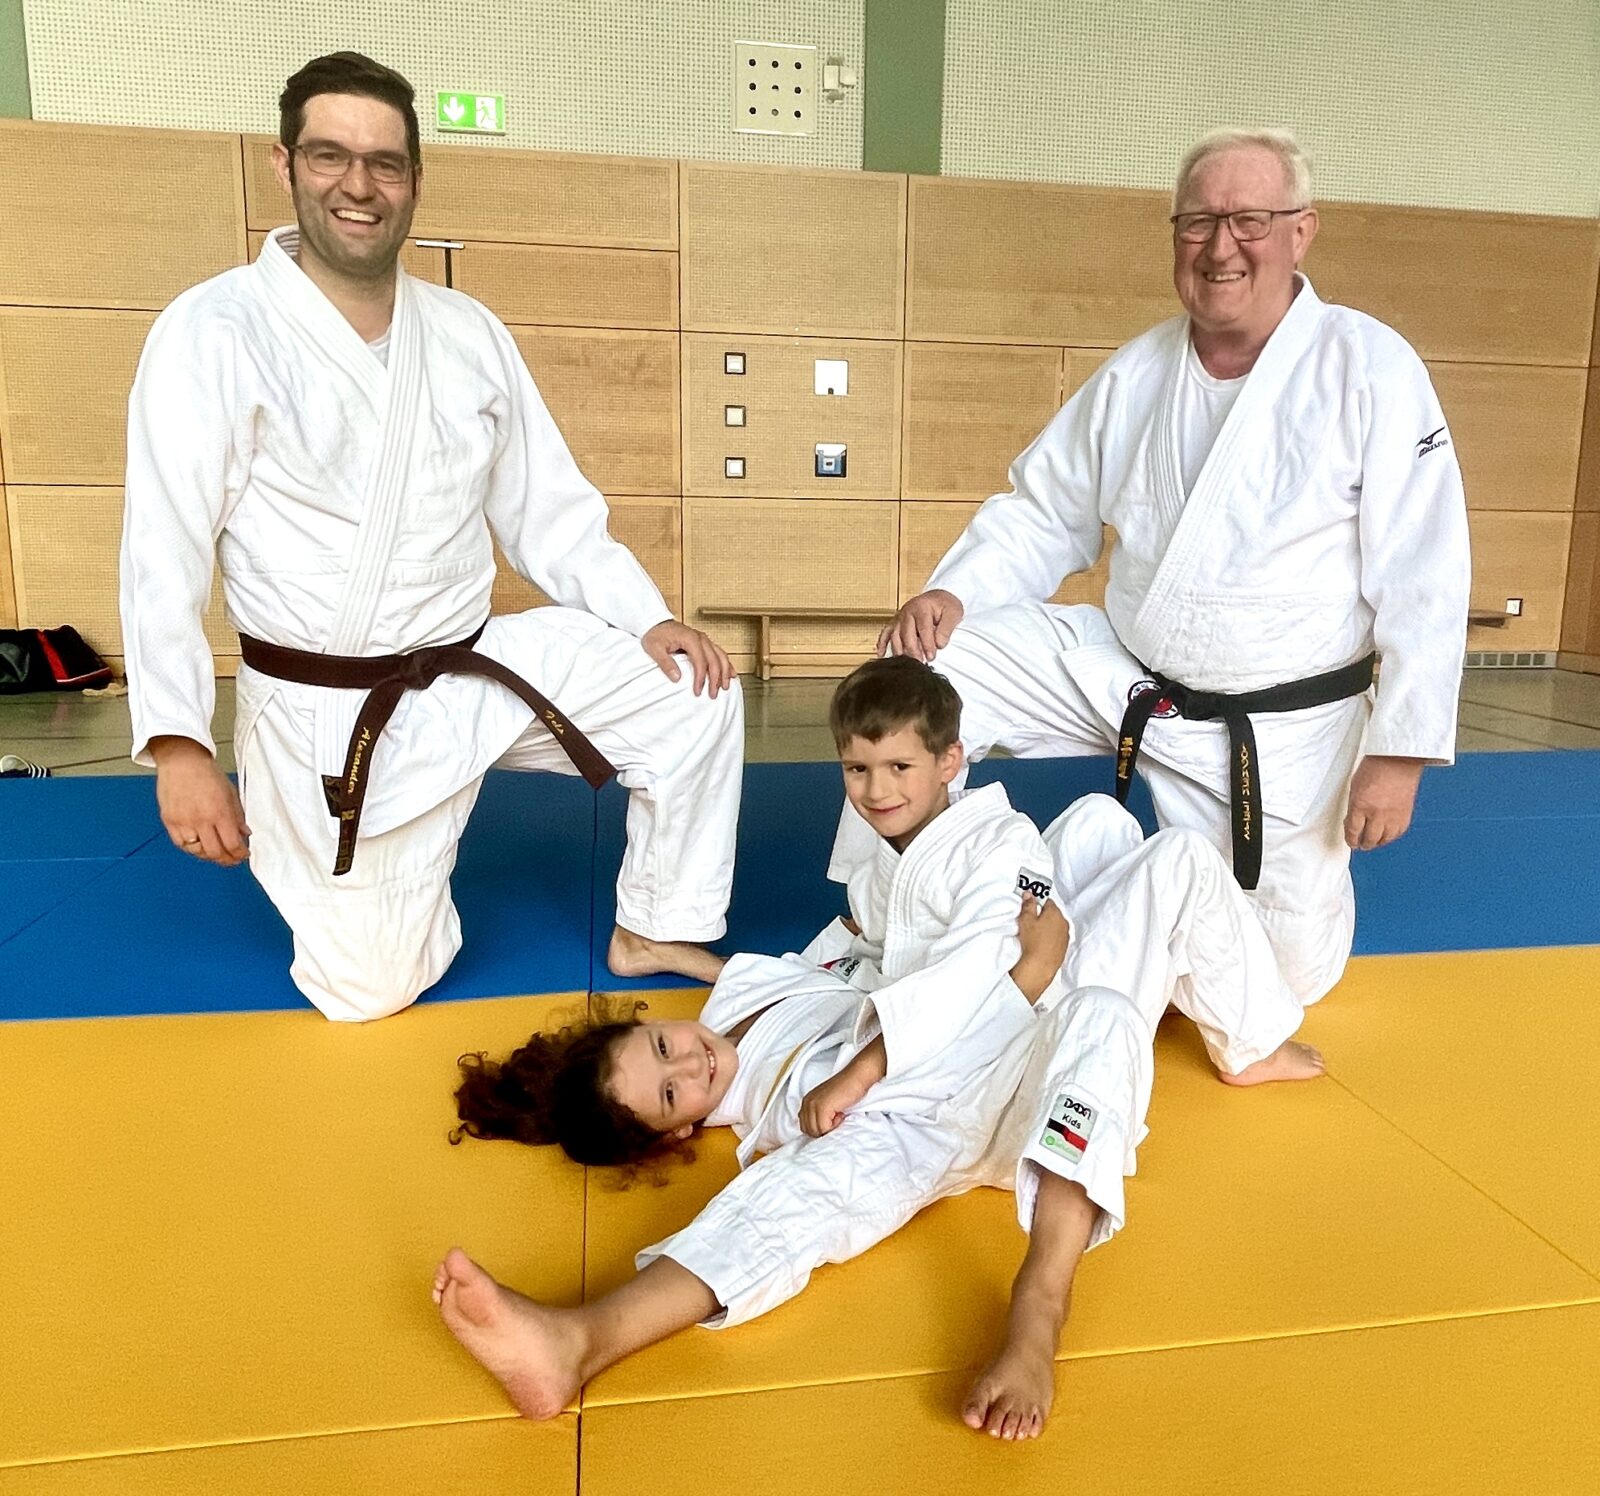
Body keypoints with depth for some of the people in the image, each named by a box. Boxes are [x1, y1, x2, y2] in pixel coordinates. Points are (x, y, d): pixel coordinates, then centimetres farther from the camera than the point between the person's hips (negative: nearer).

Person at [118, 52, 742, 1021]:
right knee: (370, 991, 2)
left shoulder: (469, 332, 2)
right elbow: (166, 552, -12)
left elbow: (549, 510, 5)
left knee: (696, 701, -8)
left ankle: (654, 932, 13)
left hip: (483, 663, 4)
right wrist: (180, 744, -17)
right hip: (324, 712, -4)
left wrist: (649, 618, -8)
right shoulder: (214, 333, -11)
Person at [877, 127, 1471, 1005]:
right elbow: (1046, 512, 6)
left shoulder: (1370, 368, -12)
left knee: (1284, 973, 6)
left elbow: (1424, 580, -12)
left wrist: (1399, 750, -14)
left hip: (1279, 732, -3)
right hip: (1122, 672, 4)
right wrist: (952, 592, -13)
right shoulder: (1136, 373, 1)